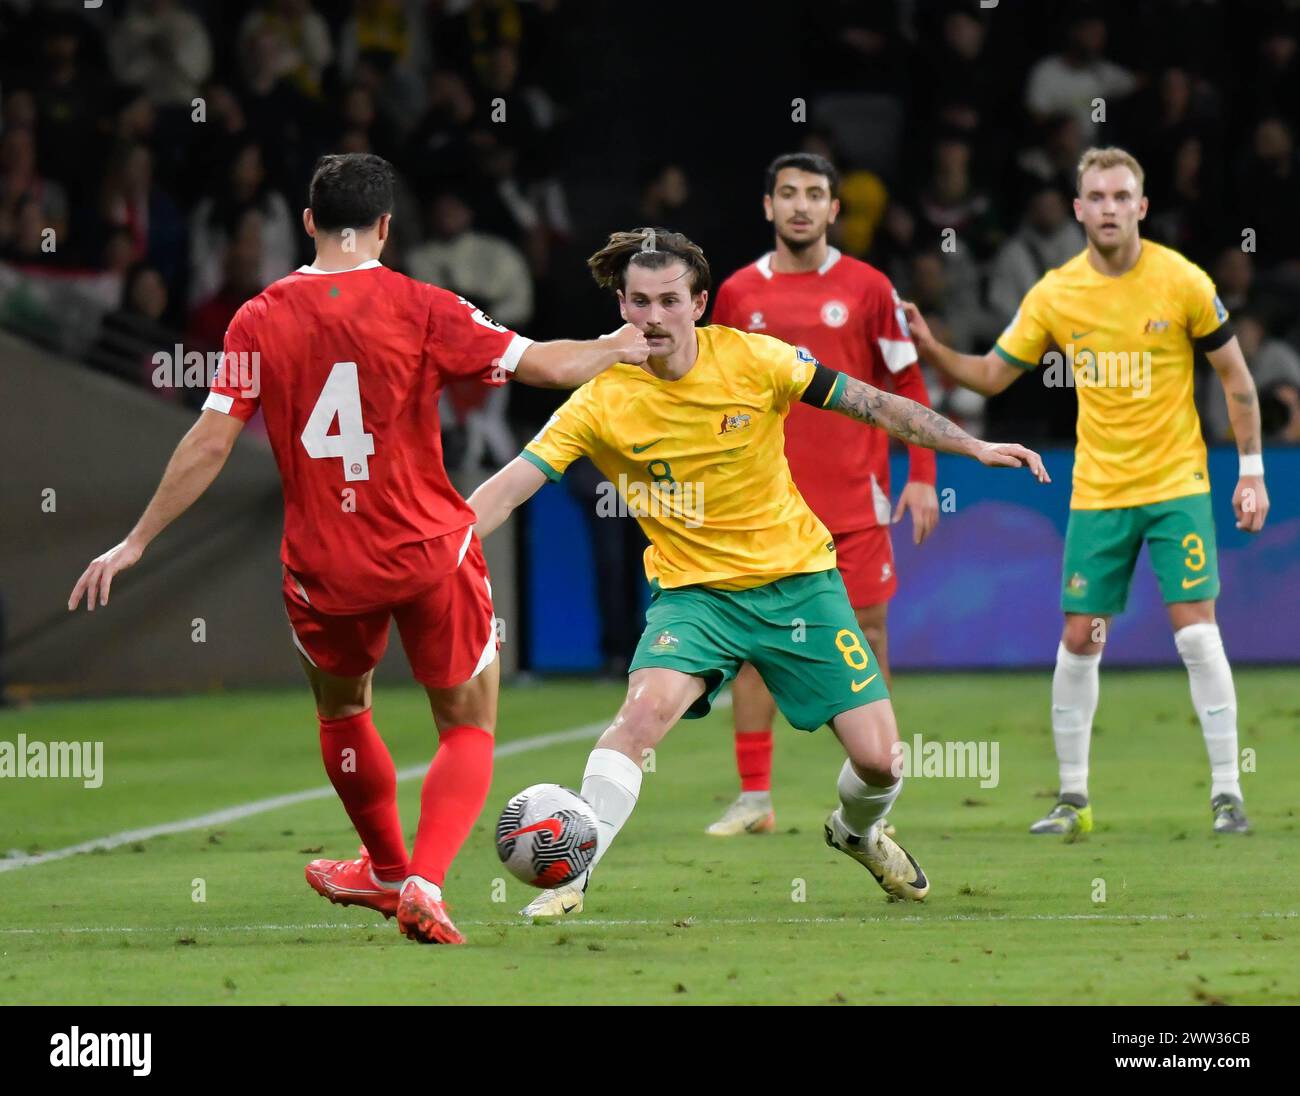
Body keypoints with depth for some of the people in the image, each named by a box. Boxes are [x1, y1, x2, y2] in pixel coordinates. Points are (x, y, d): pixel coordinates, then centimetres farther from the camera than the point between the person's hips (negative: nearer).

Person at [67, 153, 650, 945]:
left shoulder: (260, 321, -5)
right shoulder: (420, 309, -8)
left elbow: (211, 442, -6)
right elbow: (542, 364, -6)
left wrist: (136, 542, 2)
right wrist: (621, 347, 14)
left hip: (324, 567, 2)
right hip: (431, 552, -2)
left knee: (341, 709, 28)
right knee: (470, 726, 12)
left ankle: (390, 870, 45)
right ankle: (424, 885, -9)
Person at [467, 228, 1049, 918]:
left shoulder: (752, 360, -11)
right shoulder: (601, 402, -12)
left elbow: (873, 405, -2)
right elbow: (511, 485, -13)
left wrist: (974, 446, -5)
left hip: (798, 578, 1)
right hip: (694, 593, -1)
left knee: (878, 758, -3)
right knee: (645, 708, -30)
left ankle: (857, 833, 33)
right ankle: (569, 876, -22)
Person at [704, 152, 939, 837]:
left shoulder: (867, 289, 2)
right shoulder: (738, 294, 7)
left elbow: (908, 386, 5)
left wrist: (921, 476, -3)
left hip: (854, 496, -1)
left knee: (865, 632, 0)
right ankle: (753, 798, 1)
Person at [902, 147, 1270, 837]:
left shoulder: (1182, 282, -9)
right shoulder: (1054, 295, -2)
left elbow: (1235, 376, 1)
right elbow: (991, 375, 7)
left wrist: (1251, 470, -1)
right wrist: (931, 350, -10)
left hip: (1177, 483, -3)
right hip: (1096, 490, 3)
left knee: (1197, 632, -10)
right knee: (1077, 642, 1)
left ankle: (1226, 794, -3)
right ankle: (1072, 798, 12)